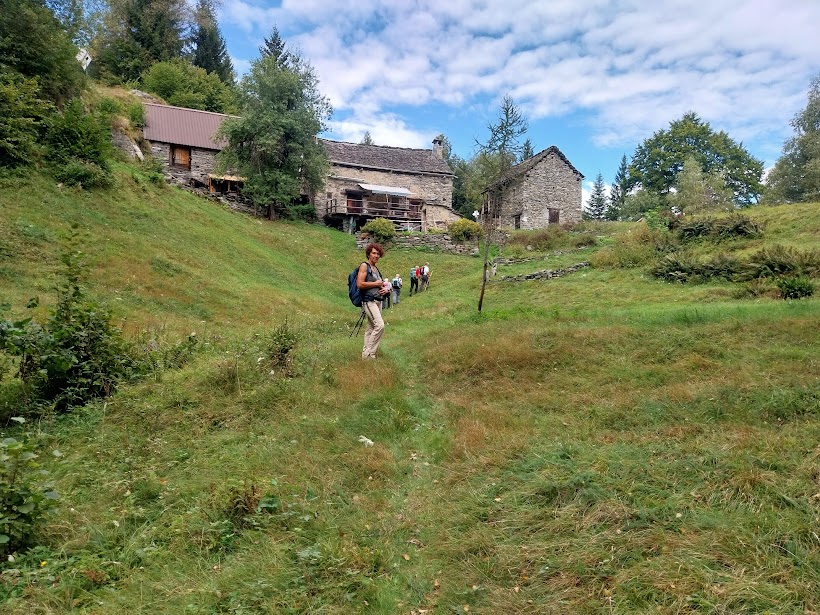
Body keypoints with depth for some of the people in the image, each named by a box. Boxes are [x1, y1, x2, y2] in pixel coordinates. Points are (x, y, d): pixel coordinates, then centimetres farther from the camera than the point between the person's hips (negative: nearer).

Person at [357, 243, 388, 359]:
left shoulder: (376, 269, 20)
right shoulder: (364, 266, -4)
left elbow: (381, 284, 31)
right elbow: (360, 284, -15)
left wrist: (385, 289, 8)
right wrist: (376, 284, -10)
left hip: (378, 301, 9)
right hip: (369, 300, -9)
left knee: (371, 328, 8)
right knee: (380, 325, -19)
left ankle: (366, 353, 13)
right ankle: (369, 353, -14)